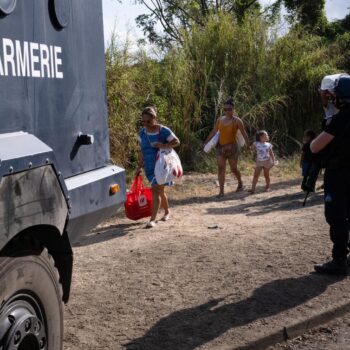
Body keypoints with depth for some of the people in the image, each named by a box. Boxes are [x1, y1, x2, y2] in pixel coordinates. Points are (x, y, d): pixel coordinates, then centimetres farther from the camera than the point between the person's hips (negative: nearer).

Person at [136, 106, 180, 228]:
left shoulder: (163, 130, -10)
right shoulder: (142, 133, 6)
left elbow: (176, 141, -7)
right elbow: (142, 151, 12)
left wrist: (164, 145, -22)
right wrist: (140, 166, 9)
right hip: (149, 167, 6)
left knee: (156, 190, -14)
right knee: (160, 190, 17)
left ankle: (152, 219, -15)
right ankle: (167, 211, 39)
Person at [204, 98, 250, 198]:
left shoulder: (237, 121, -7)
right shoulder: (220, 119, 6)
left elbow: (244, 134, -9)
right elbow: (213, 131, 13)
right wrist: (206, 142, 13)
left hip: (232, 147, -4)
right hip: (220, 147, 4)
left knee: (233, 169, 8)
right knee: (221, 168, -5)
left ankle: (240, 183, 37)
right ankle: (221, 191, -4)